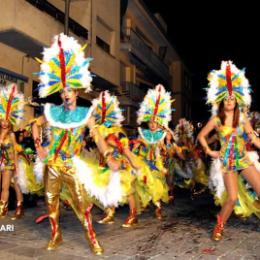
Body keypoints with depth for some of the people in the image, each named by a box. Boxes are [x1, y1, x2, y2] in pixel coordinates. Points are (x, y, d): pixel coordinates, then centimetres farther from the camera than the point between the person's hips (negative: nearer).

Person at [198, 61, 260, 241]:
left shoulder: (242, 117, 0)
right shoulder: (216, 120, -5)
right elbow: (201, 136, 6)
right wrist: (209, 151, 1)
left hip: (244, 159, 3)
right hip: (227, 161, -3)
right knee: (232, 197, -7)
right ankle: (219, 226, 15)